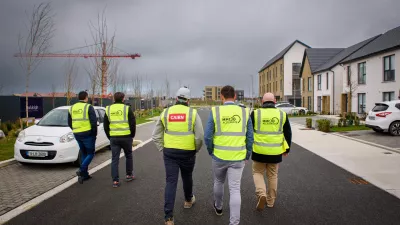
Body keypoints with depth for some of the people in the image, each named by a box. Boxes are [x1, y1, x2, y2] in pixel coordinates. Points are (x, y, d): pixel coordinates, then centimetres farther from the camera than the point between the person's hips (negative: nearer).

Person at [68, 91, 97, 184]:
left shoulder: (72, 108, 10)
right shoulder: (89, 107, -8)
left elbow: (70, 123, 14)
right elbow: (94, 122, -14)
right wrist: (95, 133, -2)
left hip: (77, 134, 6)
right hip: (88, 134, -6)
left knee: (83, 153, 17)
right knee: (90, 153, 6)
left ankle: (84, 175, 18)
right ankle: (81, 170, -13)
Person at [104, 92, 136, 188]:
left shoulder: (108, 109, 7)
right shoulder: (127, 108, -4)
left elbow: (105, 126, 10)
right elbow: (133, 124, -5)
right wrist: (132, 135, 8)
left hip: (113, 138, 2)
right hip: (126, 137, -2)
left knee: (114, 159, 7)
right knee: (128, 156, 18)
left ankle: (115, 181, 6)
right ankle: (129, 175, 27)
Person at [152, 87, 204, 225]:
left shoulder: (165, 112, 1)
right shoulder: (193, 113, -7)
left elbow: (156, 136, 4)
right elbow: (200, 136, -11)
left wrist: (163, 149, 10)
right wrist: (196, 149, 6)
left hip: (169, 152, 1)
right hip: (188, 152, -1)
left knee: (171, 182, 3)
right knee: (187, 178, 21)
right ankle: (188, 200, 45)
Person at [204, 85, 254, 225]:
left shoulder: (215, 111, -8)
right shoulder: (245, 112, -3)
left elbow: (207, 136, -9)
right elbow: (250, 138, -1)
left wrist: (211, 152, 8)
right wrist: (247, 156, 12)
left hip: (219, 156, 0)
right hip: (237, 158, 0)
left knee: (218, 182, 24)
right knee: (235, 189, 6)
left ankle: (218, 207, 46)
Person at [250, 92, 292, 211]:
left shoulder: (255, 113, -5)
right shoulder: (282, 114, 1)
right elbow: (288, 133, 7)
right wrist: (287, 149, 18)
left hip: (259, 151, -2)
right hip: (275, 152, 2)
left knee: (258, 173, 15)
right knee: (272, 175, 17)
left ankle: (261, 194, -6)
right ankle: (270, 201, 27)